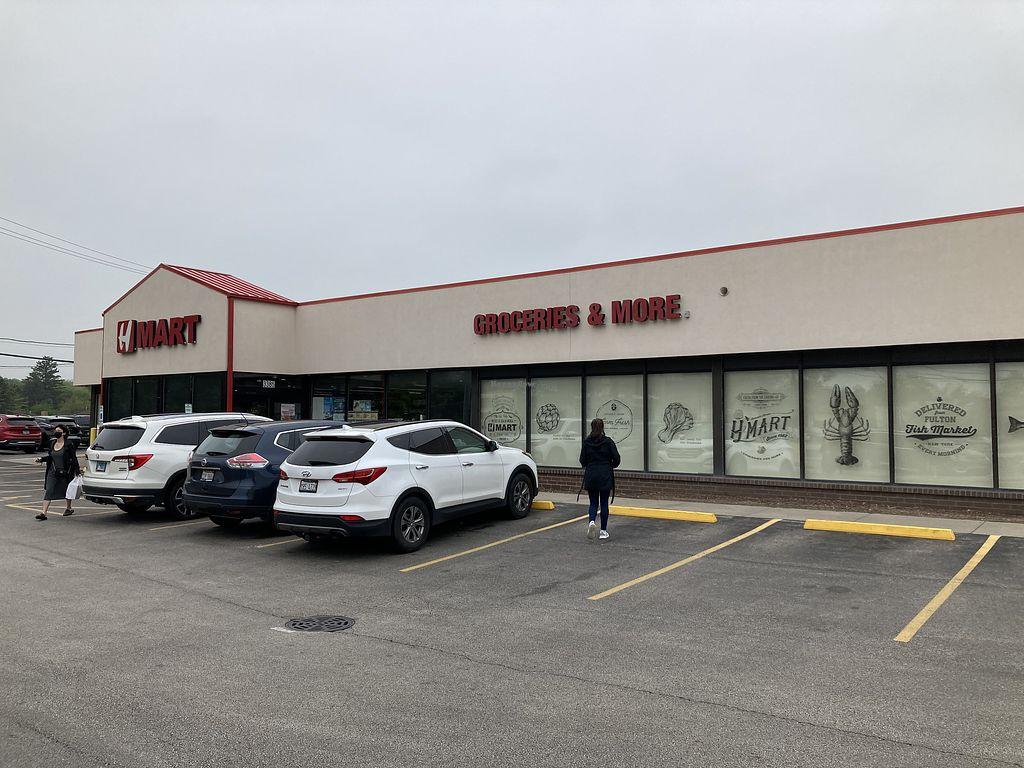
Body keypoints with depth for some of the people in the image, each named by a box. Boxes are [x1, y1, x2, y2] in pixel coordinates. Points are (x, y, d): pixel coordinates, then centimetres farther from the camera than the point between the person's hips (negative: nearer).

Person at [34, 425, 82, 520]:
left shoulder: (68, 444, -10)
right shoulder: (53, 443, 7)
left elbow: (74, 458, -9)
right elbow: (50, 457, 19)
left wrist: (77, 471, -10)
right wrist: (41, 459, 3)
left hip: (65, 472, -4)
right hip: (53, 472, 4)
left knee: (67, 491, 13)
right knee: (48, 491, -7)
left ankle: (69, 508, 34)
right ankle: (43, 512, -12)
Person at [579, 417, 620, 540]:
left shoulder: (586, 442, -2)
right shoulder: (608, 441, -7)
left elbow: (582, 460, 0)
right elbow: (616, 459, -7)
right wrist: (610, 466, 14)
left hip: (591, 476, 1)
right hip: (605, 476, -1)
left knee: (593, 502, 10)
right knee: (604, 503, 8)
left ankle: (592, 522, -16)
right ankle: (603, 530, 11)